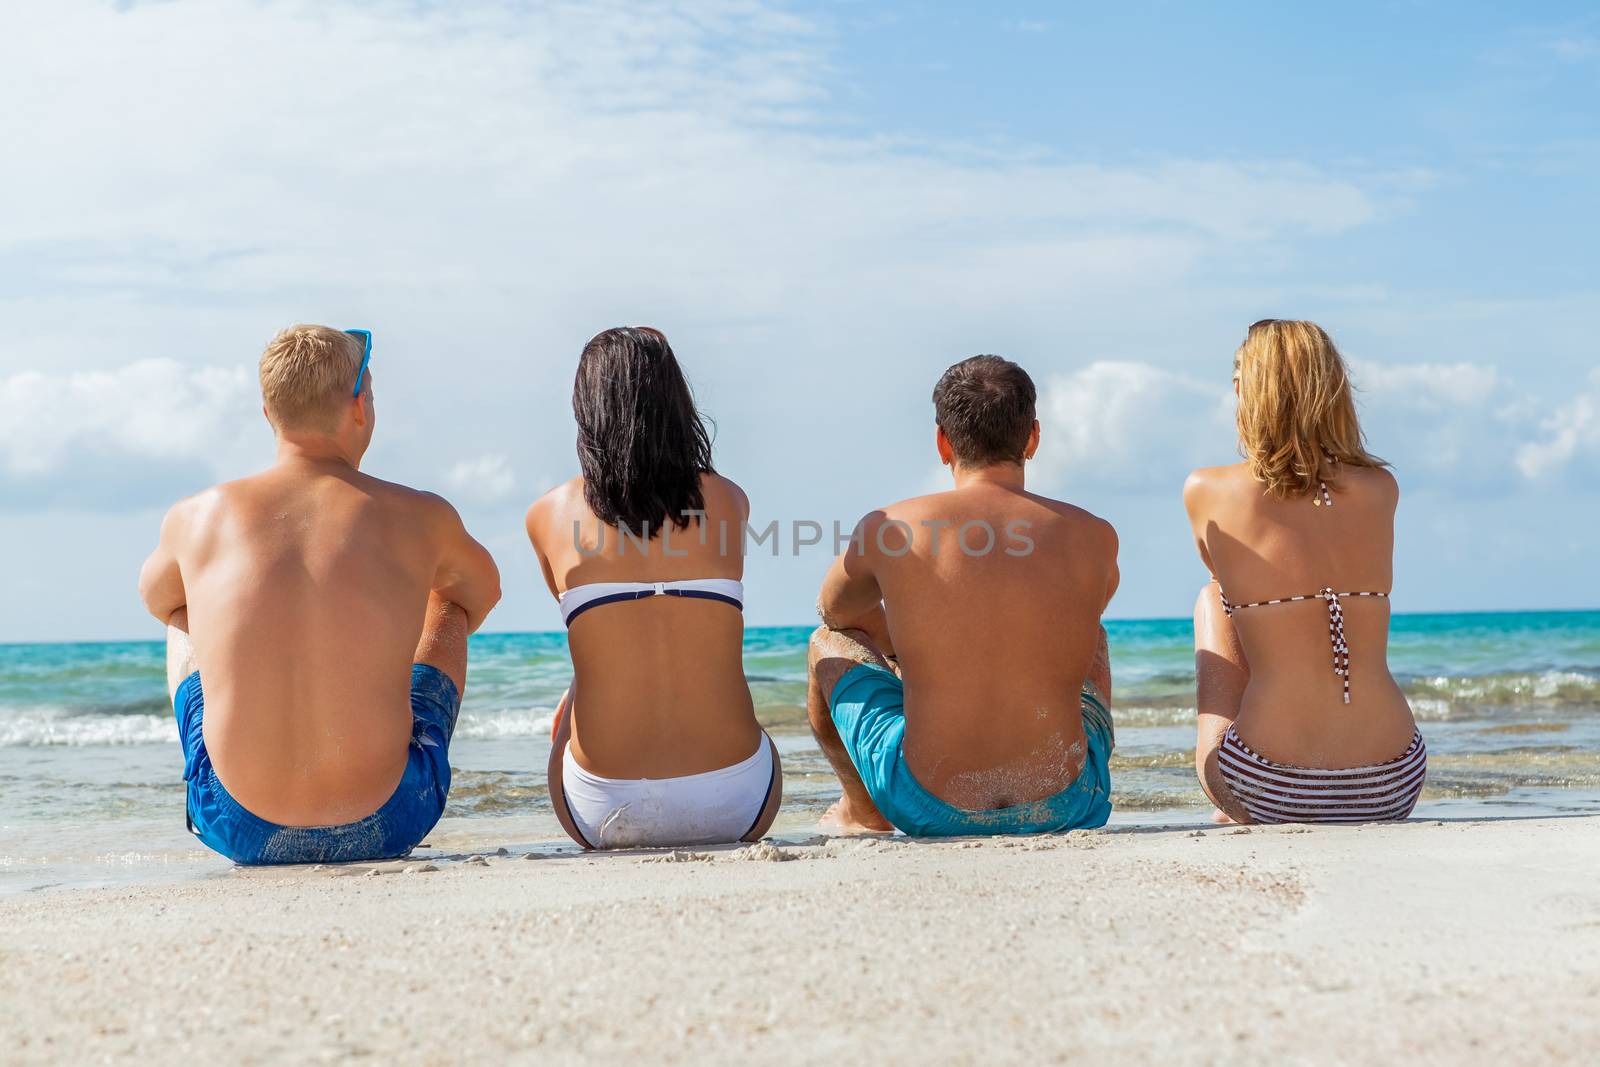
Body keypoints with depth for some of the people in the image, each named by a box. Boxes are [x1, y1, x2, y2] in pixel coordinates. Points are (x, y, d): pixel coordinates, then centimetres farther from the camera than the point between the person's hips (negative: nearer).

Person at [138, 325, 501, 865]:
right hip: (386, 828, -1)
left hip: (242, 832, 1)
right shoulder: (420, 517, -5)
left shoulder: (195, 517, -3)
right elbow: (484, 591, 21)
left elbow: (156, 598, 23)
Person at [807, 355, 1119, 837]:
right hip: (1065, 808, 2)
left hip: (931, 810, -2)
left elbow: (834, 611, 17)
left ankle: (862, 811, 39)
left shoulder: (887, 529, -7)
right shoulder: (1095, 537, -2)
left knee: (829, 642, 24)